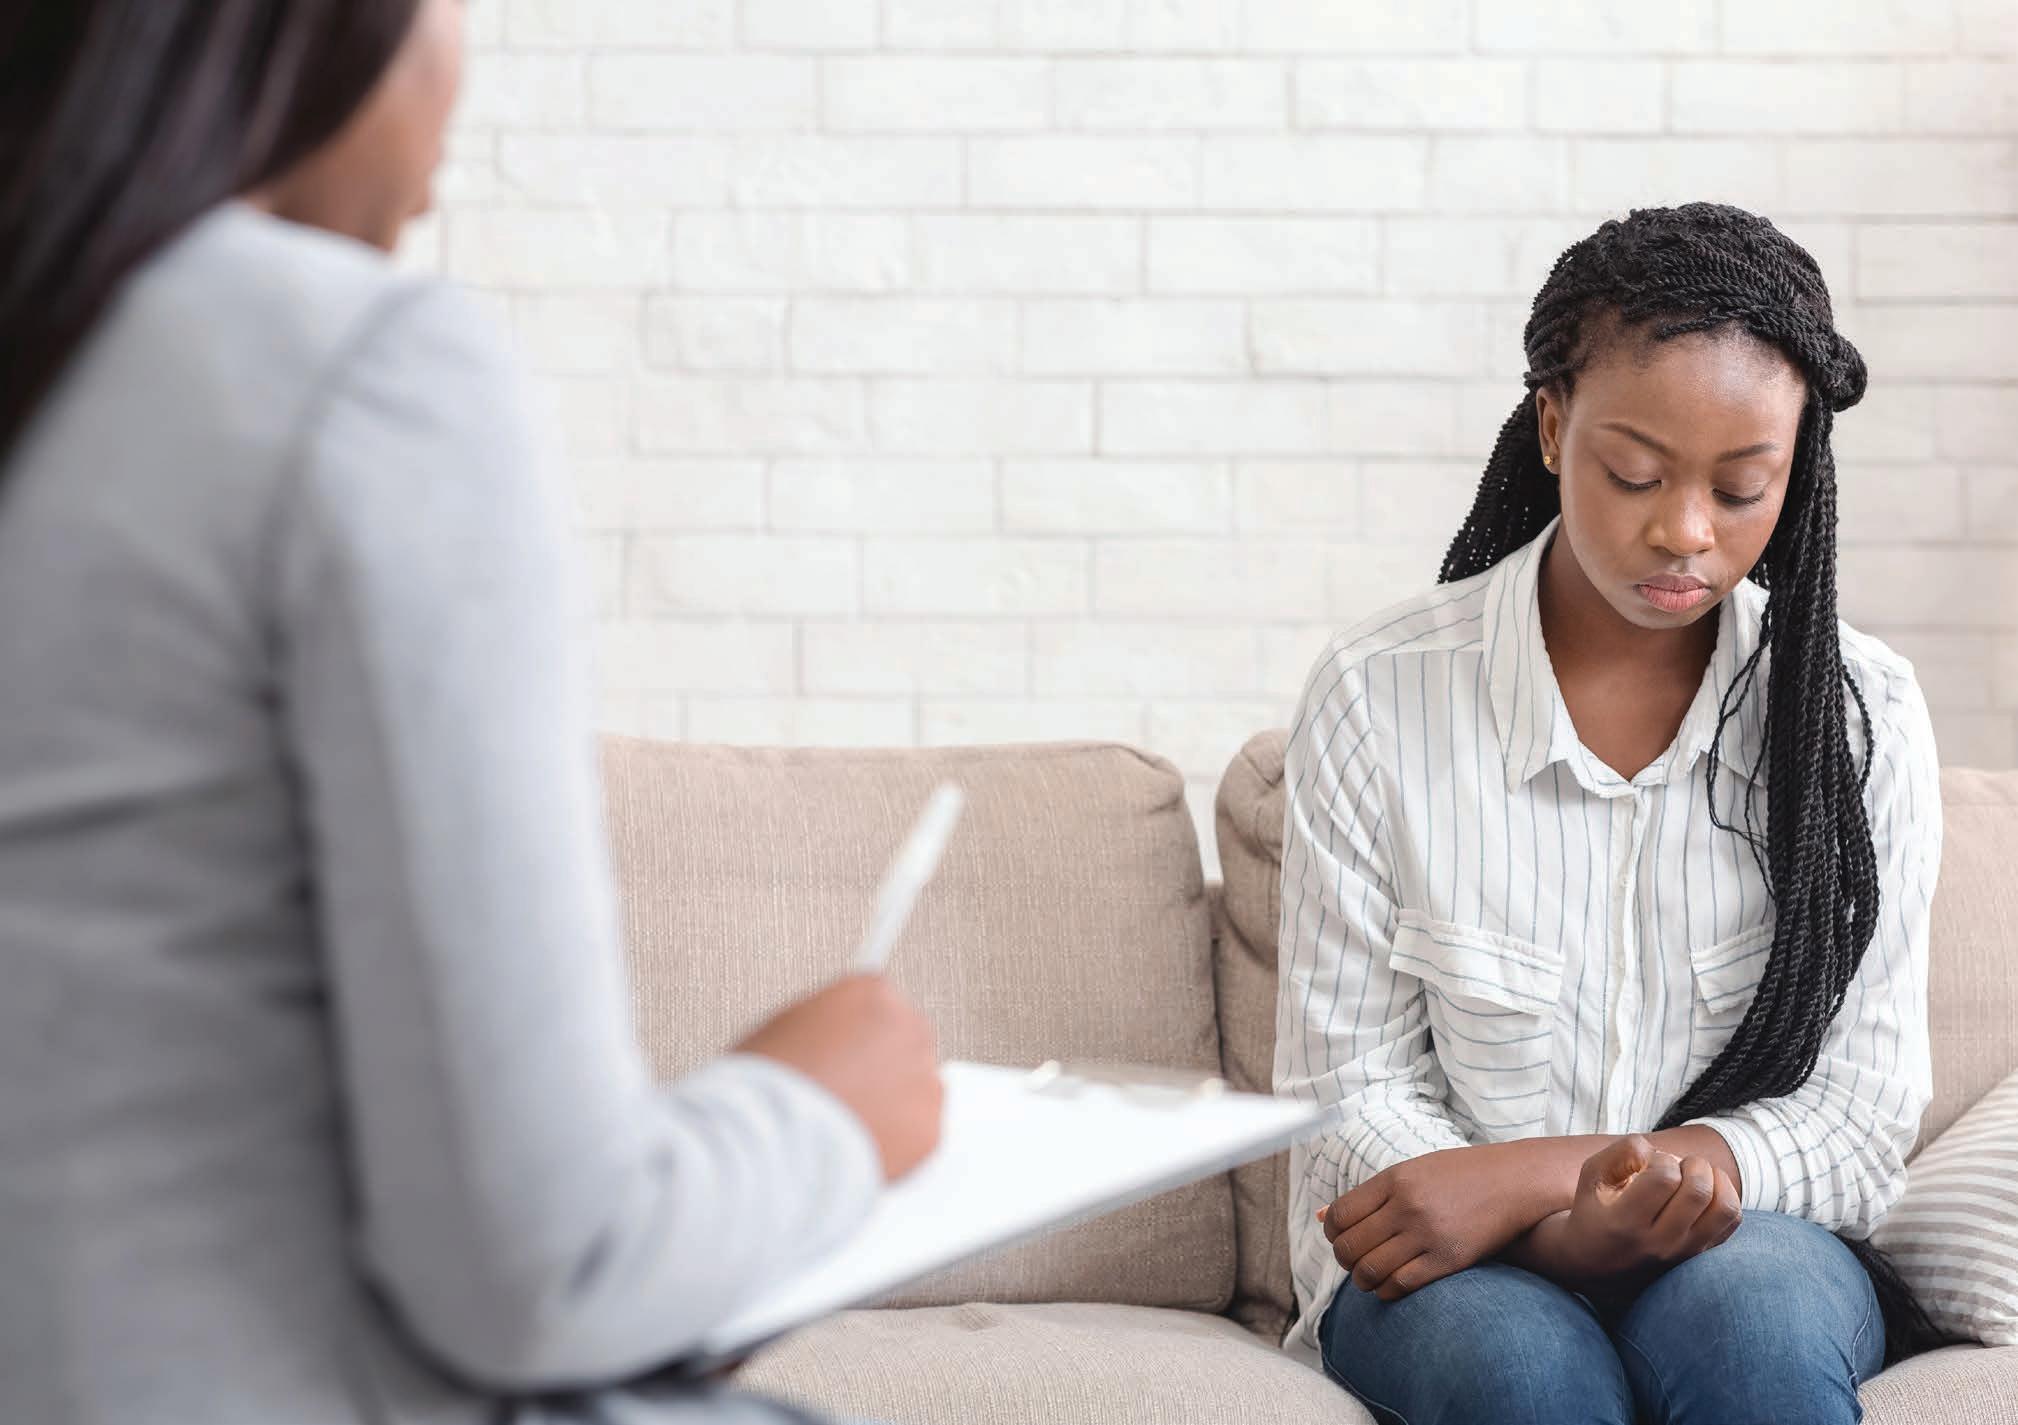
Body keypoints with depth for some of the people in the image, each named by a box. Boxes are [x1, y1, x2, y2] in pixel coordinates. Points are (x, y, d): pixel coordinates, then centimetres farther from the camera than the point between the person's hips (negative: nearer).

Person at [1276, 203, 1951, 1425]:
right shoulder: (1379, 695, -4)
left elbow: (1862, 1128, -3)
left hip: (1756, 1241, 1)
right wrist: (1566, 1225, -23)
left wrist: (1515, 1180, -17)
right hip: (1453, 1263, -1)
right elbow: (1347, 1094, -2)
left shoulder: (1863, 714, -1)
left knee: (1748, 1313, -34)